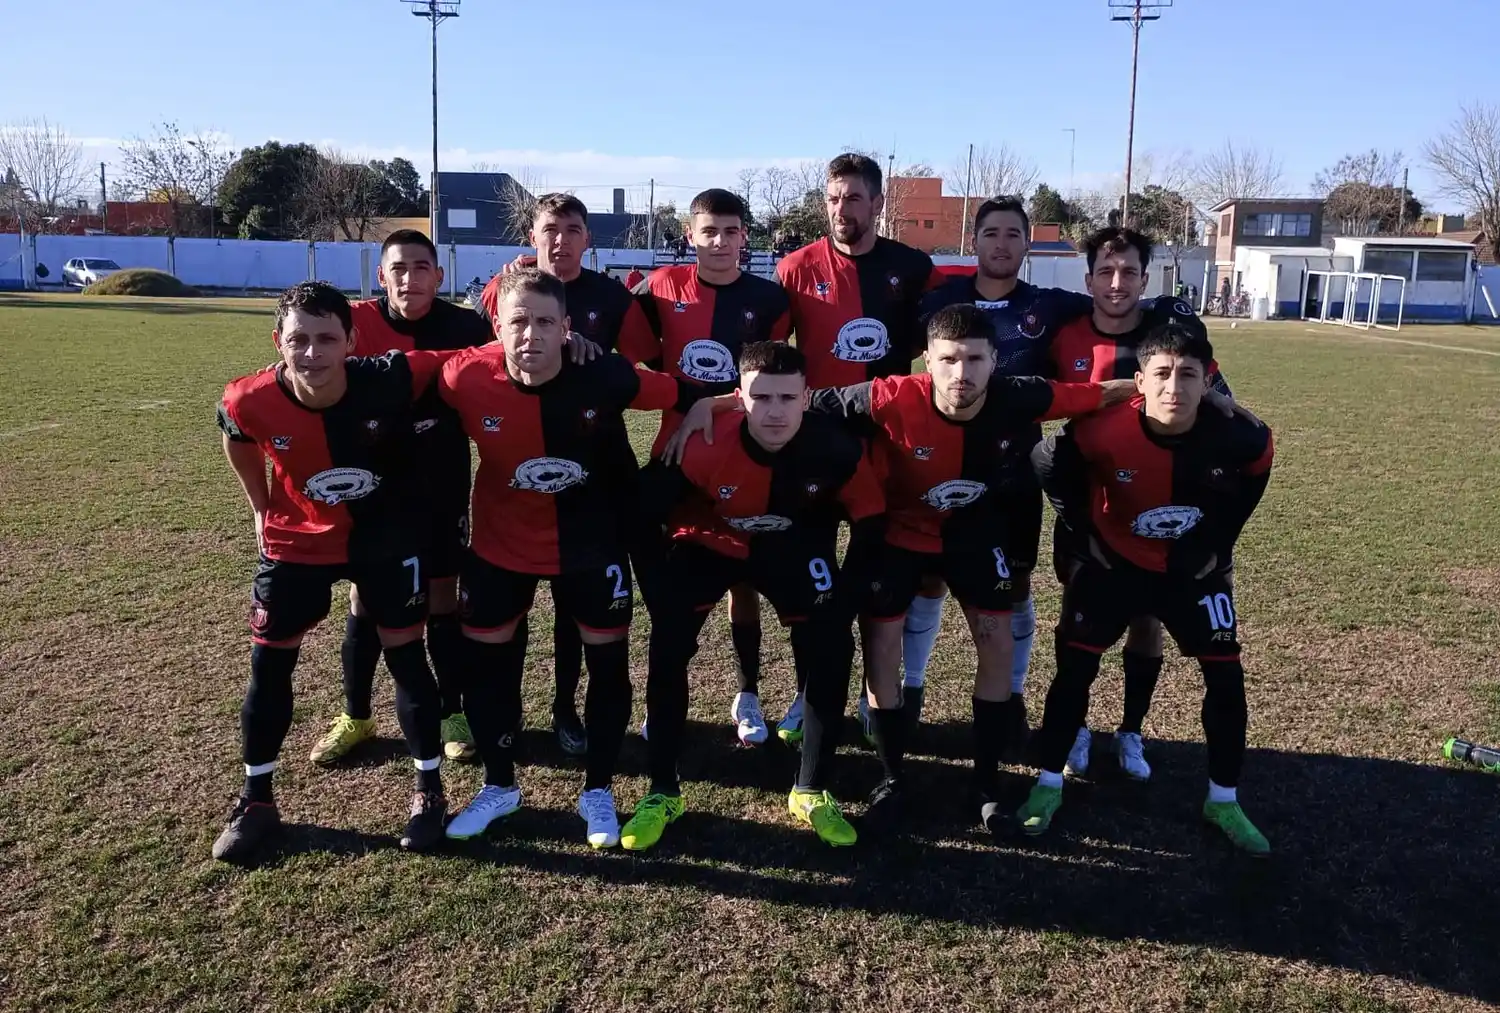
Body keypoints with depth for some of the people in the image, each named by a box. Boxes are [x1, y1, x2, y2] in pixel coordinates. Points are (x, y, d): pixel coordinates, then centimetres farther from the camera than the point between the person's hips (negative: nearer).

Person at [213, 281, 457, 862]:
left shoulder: (392, 379, -31)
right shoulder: (252, 402, -24)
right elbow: (236, 438, 1)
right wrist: (262, 510, 7)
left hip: (388, 536, -1)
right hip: (296, 540, 2)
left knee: (405, 656, 5)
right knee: (268, 665, 7)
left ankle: (429, 789, 22)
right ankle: (256, 799, 26)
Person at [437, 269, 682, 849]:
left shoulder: (604, 376, -26)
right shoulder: (467, 378, -23)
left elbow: (683, 395, -13)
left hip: (590, 544, -1)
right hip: (500, 543, 1)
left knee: (608, 664, 7)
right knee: (485, 664, 10)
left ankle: (598, 791, 28)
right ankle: (499, 786, 33)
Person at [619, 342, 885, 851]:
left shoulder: (837, 449, -29)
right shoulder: (704, 446, -33)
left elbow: (870, 522, -12)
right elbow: (647, 509, -18)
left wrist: (847, 593, -11)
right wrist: (661, 590, -16)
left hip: (793, 549, 1)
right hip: (710, 543, -1)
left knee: (831, 651, -10)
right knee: (669, 651, -12)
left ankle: (812, 791, 10)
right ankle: (663, 792, 6)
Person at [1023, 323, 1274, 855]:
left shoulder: (1239, 437, -24)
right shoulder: (1103, 431, -30)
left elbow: (1253, 479, 1)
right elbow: (1049, 466, -11)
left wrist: (1218, 544, 2)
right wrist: (1086, 532, -7)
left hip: (1193, 567, 2)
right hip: (1115, 563, -1)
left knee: (1226, 678, 3)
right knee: (1074, 669, -1)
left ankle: (1224, 800, 21)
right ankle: (1049, 784, 16)